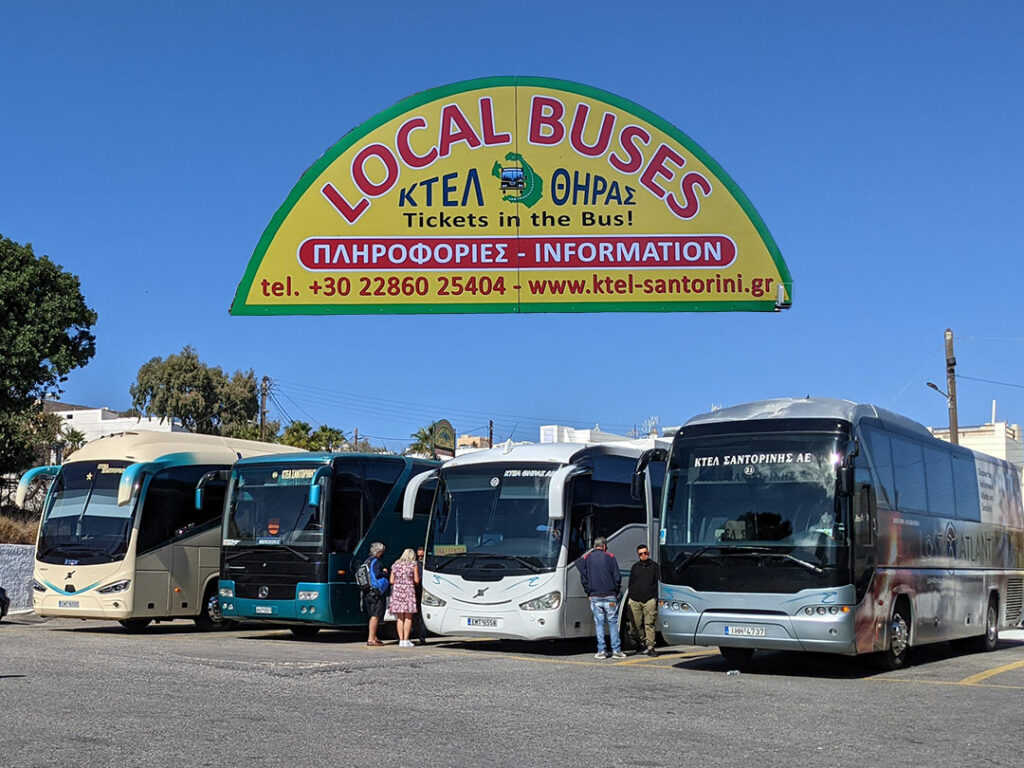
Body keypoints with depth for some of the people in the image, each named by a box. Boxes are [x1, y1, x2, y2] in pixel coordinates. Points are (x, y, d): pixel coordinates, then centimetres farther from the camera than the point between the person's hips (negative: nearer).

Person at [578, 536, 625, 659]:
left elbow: (583, 578, 6)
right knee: (613, 622, 4)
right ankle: (616, 650, 2)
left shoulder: (586, 558, 6)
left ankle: (601, 651, 2)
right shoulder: (610, 557, -1)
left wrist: (589, 593, 12)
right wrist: (616, 592, 9)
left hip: (594, 597, 2)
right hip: (609, 596, -2)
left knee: (599, 623, 5)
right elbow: (617, 577, -2)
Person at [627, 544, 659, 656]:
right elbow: (630, 583, 19)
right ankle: (643, 643, 16)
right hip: (635, 600, 3)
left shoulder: (654, 566, 10)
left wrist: (656, 598, -1)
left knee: (649, 624, -10)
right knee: (637, 625, 2)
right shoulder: (635, 567, 17)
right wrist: (630, 598, 11)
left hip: (649, 600, -3)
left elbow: (658, 583, 8)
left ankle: (650, 647, -10)